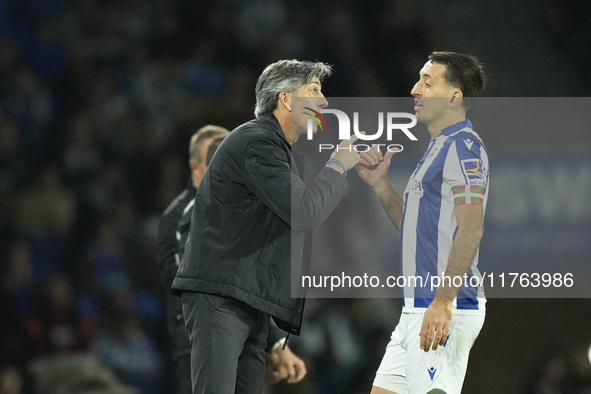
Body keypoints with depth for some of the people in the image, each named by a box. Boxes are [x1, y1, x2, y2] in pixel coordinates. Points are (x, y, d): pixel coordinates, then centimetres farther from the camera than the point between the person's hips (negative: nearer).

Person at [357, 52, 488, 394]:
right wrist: (380, 184, 13)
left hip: (446, 312, -10)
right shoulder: (439, 147, 22)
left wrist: (443, 302, -26)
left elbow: (470, 229, -21)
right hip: (416, 309, 10)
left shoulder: (463, 146, -11)